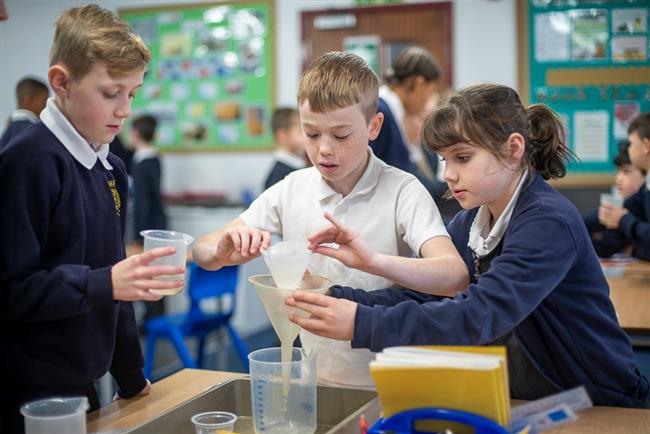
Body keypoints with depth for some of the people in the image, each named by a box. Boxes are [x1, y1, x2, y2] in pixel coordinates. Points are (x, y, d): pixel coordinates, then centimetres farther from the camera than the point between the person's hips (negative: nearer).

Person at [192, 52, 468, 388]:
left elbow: (454, 276, -21)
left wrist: (371, 261, -37)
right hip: (316, 380, 3)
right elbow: (202, 252, 7)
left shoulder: (402, 192, -9)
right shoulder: (291, 190, 2)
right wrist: (224, 249, -17)